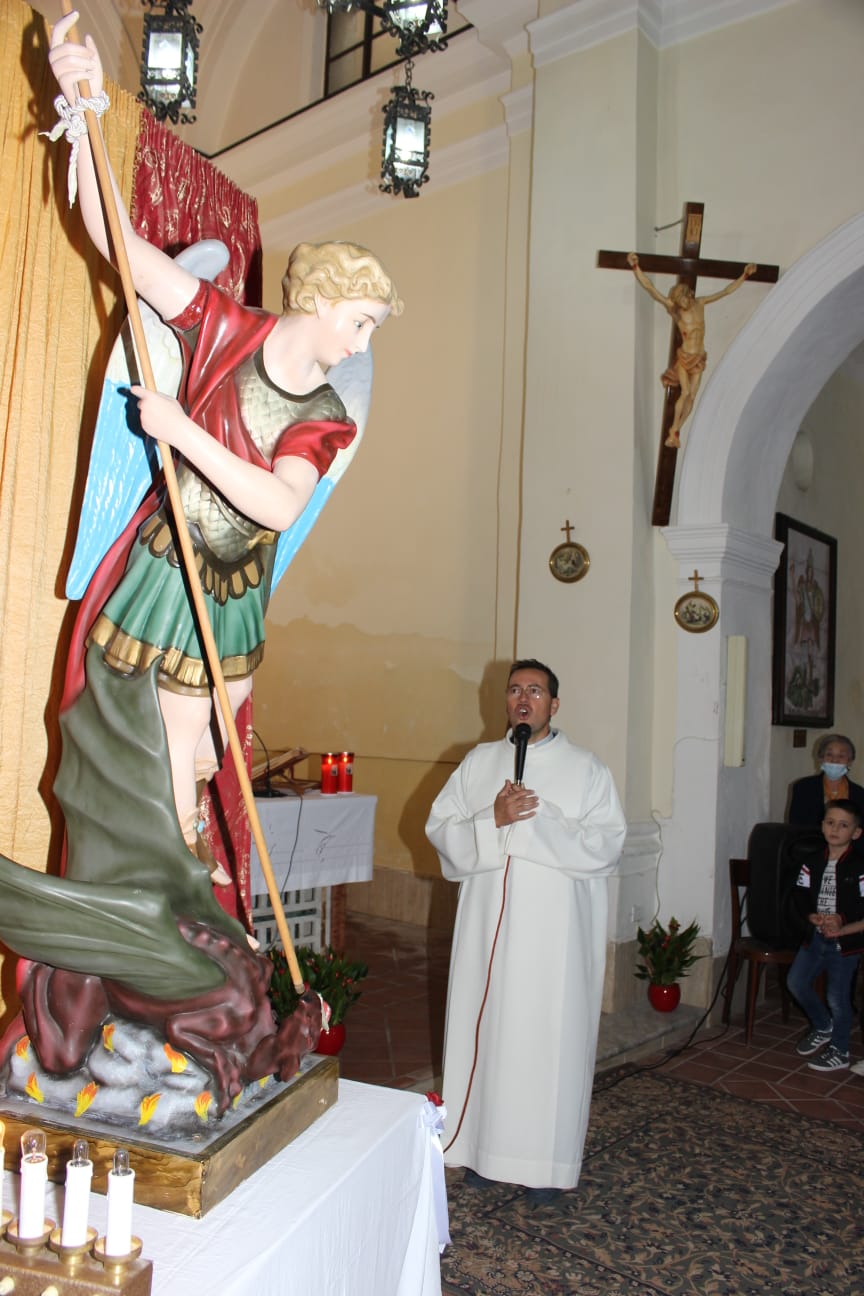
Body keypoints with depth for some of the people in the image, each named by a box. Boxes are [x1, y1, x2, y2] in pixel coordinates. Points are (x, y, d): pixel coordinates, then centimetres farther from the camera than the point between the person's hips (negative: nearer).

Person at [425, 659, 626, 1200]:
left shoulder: (586, 768, 0)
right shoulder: (479, 762, 8)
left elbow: (607, 842, -10)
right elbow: (439, 827, 1)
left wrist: (539, 819, -19)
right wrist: (493, 821, -15)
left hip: (556, 929, -2)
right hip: (489, 925, 3)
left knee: (549, 1032, 2)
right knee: (486, 1027, 8)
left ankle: (546, 1159, 17)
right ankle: (485, 1145, 25)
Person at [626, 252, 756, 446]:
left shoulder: (700, 304, 0)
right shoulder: (673, 308, -11)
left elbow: (726, 291, 11)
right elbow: (650, 288, -19)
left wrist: (744, 276, 10)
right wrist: (636, 267, -28)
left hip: (699, 359, 4)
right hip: (684, 357, -4)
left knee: (692, 396, 0)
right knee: (685, 392, -15)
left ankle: (676, 430, 11)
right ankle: (673, 431, -1)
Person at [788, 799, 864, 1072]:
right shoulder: (812, 861, 1)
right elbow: (800, 899, 3)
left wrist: (841, 929, -22)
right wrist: (815, 918, -14)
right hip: (815, 937, 5)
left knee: (837, 997, 2)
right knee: (796, 982, 7)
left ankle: (839, 1052, 23)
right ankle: (823, 1028, 33)